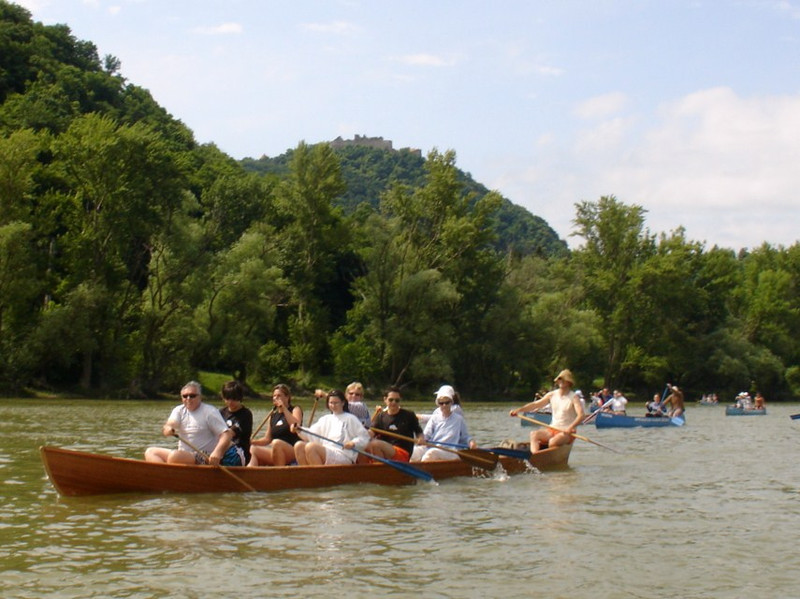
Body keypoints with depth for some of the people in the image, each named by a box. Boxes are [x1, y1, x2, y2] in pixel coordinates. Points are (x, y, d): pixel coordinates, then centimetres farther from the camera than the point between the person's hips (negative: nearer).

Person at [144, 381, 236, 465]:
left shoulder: (210, 412, -6)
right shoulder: (179, 410, 10)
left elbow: (227, 434, -15)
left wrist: (218, 452, -34)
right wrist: (167, 430, -34)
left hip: (204, 458, -7)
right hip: (182, 454, 7)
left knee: (175, 455, -33)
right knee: (150, 452, -3)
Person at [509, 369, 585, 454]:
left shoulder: (573, 397, -6)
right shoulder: (552, 395, 10)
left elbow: (581, 415, -20)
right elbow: (535, 404, 8)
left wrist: (571, 428, -37)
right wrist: (518, 410, -7)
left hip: (566, 432, -5)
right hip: (553, 429, 5)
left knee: (553, 441, -35)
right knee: (534, 434, -21)